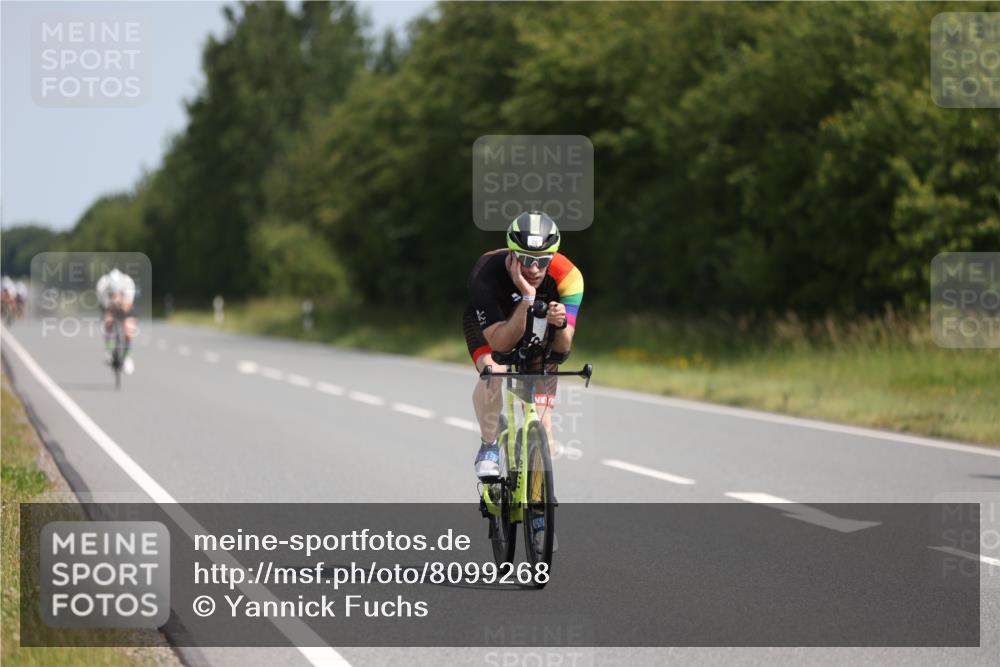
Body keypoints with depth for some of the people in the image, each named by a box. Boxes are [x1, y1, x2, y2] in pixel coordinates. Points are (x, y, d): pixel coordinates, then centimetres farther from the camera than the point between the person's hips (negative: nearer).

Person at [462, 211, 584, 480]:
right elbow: (501, 343, -42)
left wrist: (560, 325, -55)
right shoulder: (486, 274, -39)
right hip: (489, 322, -2)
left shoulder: (568, 276, -34)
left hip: (536, 327, 2)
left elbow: (562, 348, -33)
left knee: (540, 420, -7)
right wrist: (526, 298, -54)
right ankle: (488, 446, -12)